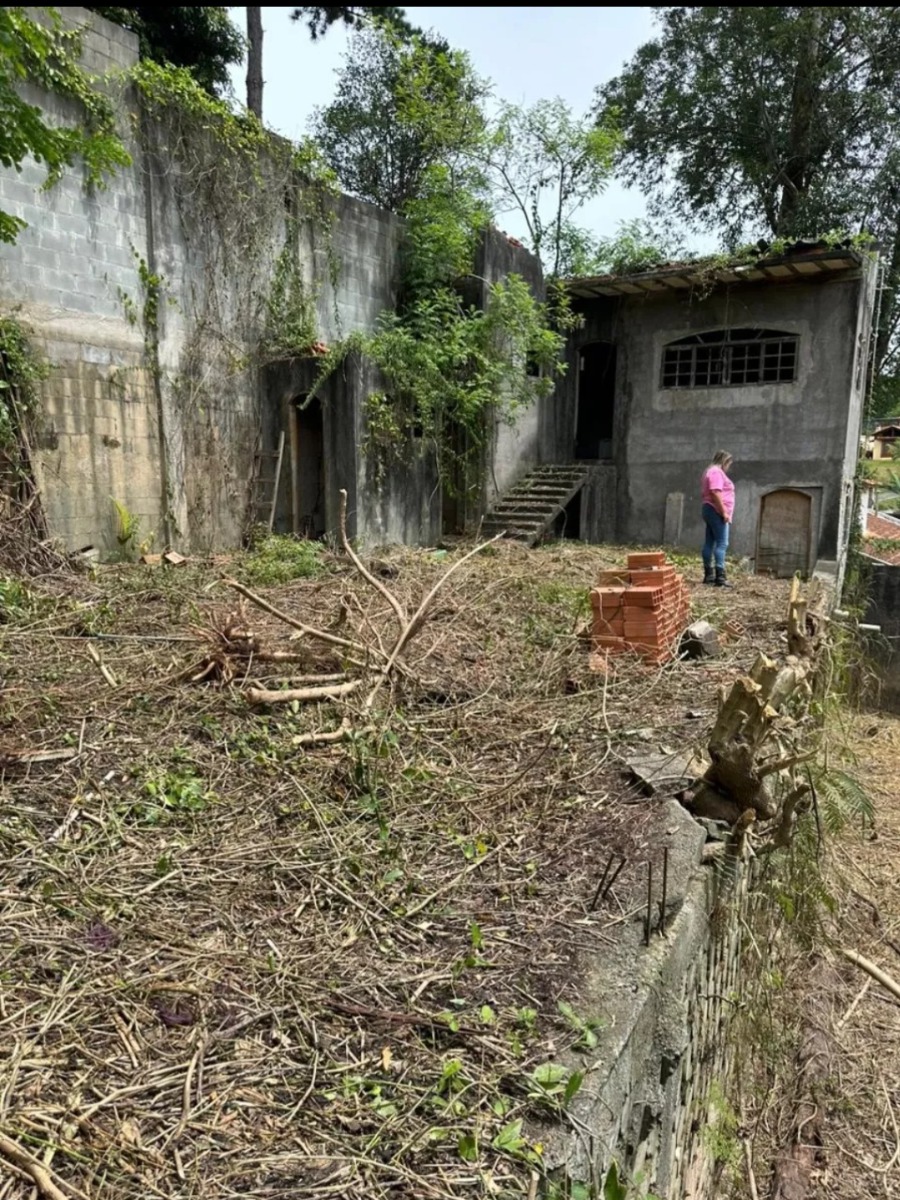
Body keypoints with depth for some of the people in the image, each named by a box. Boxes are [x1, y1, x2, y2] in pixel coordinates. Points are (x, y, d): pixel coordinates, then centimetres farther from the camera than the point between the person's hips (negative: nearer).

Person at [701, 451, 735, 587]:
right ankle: (720, 577, -20)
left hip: (710, 510, 11)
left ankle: (708, 575, 15)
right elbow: (715, 493, -23)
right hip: (717, 512, -11)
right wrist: (724, 512, -23)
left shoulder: (711, 471, 21)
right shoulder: (717, 472, -12)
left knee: (710, 542, 10)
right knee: (722, 544, -14)